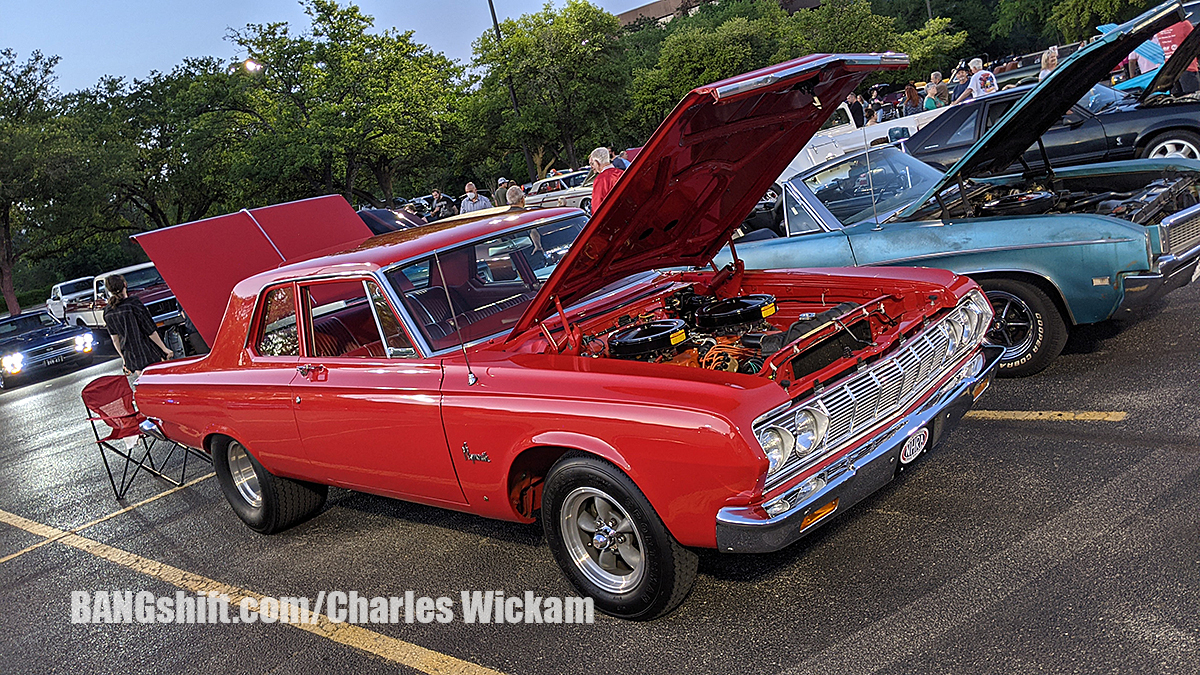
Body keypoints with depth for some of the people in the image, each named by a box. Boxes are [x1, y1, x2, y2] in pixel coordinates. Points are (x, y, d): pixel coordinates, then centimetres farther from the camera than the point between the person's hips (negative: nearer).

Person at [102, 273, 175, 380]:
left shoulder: (108, 312, 0)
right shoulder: (134, 304, -16)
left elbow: (114, 338, 8)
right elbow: (151, 331, -13)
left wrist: (123, 358, 19)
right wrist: (165, 349, -4)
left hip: (130, 357, 5)